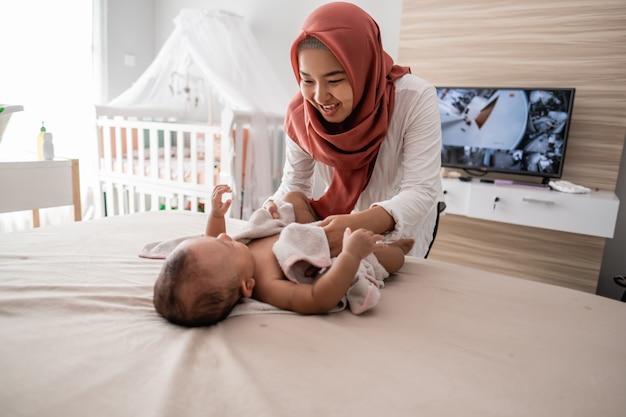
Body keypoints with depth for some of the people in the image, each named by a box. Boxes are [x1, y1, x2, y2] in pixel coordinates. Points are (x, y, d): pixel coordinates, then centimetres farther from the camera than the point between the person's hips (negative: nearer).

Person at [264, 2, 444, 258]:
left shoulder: (415, 99, -31)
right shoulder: (299, 114, -22)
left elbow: (421, 192, -35)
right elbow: (295, 183, -12)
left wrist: (359, 224, -54)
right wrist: (276, 208, -36)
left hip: (407, 222, -2)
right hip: (345, 223, 3)